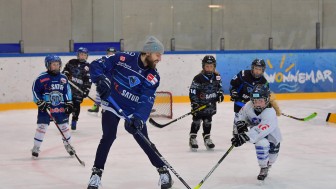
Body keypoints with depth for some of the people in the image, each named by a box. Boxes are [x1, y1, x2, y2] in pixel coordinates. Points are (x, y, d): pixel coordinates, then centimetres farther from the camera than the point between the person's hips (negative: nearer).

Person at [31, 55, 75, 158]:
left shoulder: (63, 78, 4)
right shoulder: (42, 77, -10)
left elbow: (67, 91, 11)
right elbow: (35, 90, -7)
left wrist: (69, 103, 5)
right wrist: (40, 102, -13)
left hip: (60, 107, 4)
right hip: (45, 107, -4)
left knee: (64, 126, 7)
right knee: (42, 126, -5)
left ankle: (68, 145, 24)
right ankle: (36, 147, 5)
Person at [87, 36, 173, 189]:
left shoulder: (153, 77, -12)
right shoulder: (123, 58, -17)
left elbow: (146, 101, -20)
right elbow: (96, 65, -13)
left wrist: (139, 118, -37)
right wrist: (100, 79, -34)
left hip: (134, 110, 2)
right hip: (112, 105, -1)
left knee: (143, 140, -1)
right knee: (108, 137, -12)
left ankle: (163, 171, 15)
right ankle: (96, 173, 1)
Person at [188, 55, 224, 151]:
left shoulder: (217, 76, -1)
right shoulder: (198, 78, -18)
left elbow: (219, 86, 16)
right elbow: (192, 91, -16)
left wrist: (220, 93, -2)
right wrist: (194, 103, -20)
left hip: (211, 104, 4)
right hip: (200, 103, -4)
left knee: (208, 121, 12)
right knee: (197, 121, -1)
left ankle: (207, 138, 23)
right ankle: (192, 138, 8)